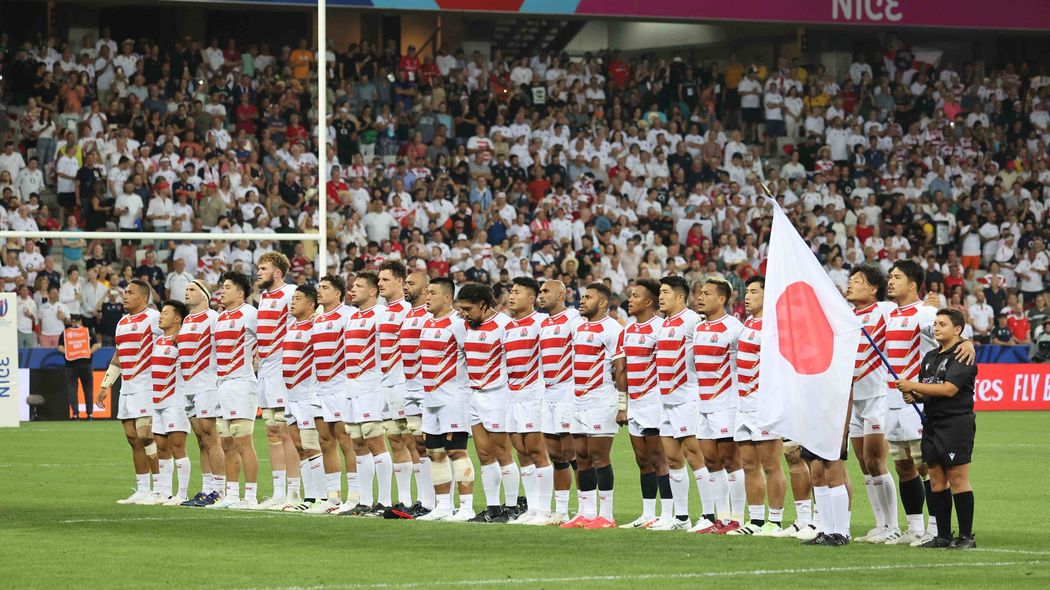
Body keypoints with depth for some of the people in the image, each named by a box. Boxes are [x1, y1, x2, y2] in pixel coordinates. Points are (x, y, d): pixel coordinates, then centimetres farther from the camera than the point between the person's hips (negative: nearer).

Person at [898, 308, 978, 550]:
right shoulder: (931, 357, 18)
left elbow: (948, 389, -18)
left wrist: (913, 386, -13)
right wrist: (913, 396, 0)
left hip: (957, 422, -8)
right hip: (933, 423, 8)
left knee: (958, 479, -8)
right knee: (937, 480, 7)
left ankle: (966, 536, -4)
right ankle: (943, 536, 11)